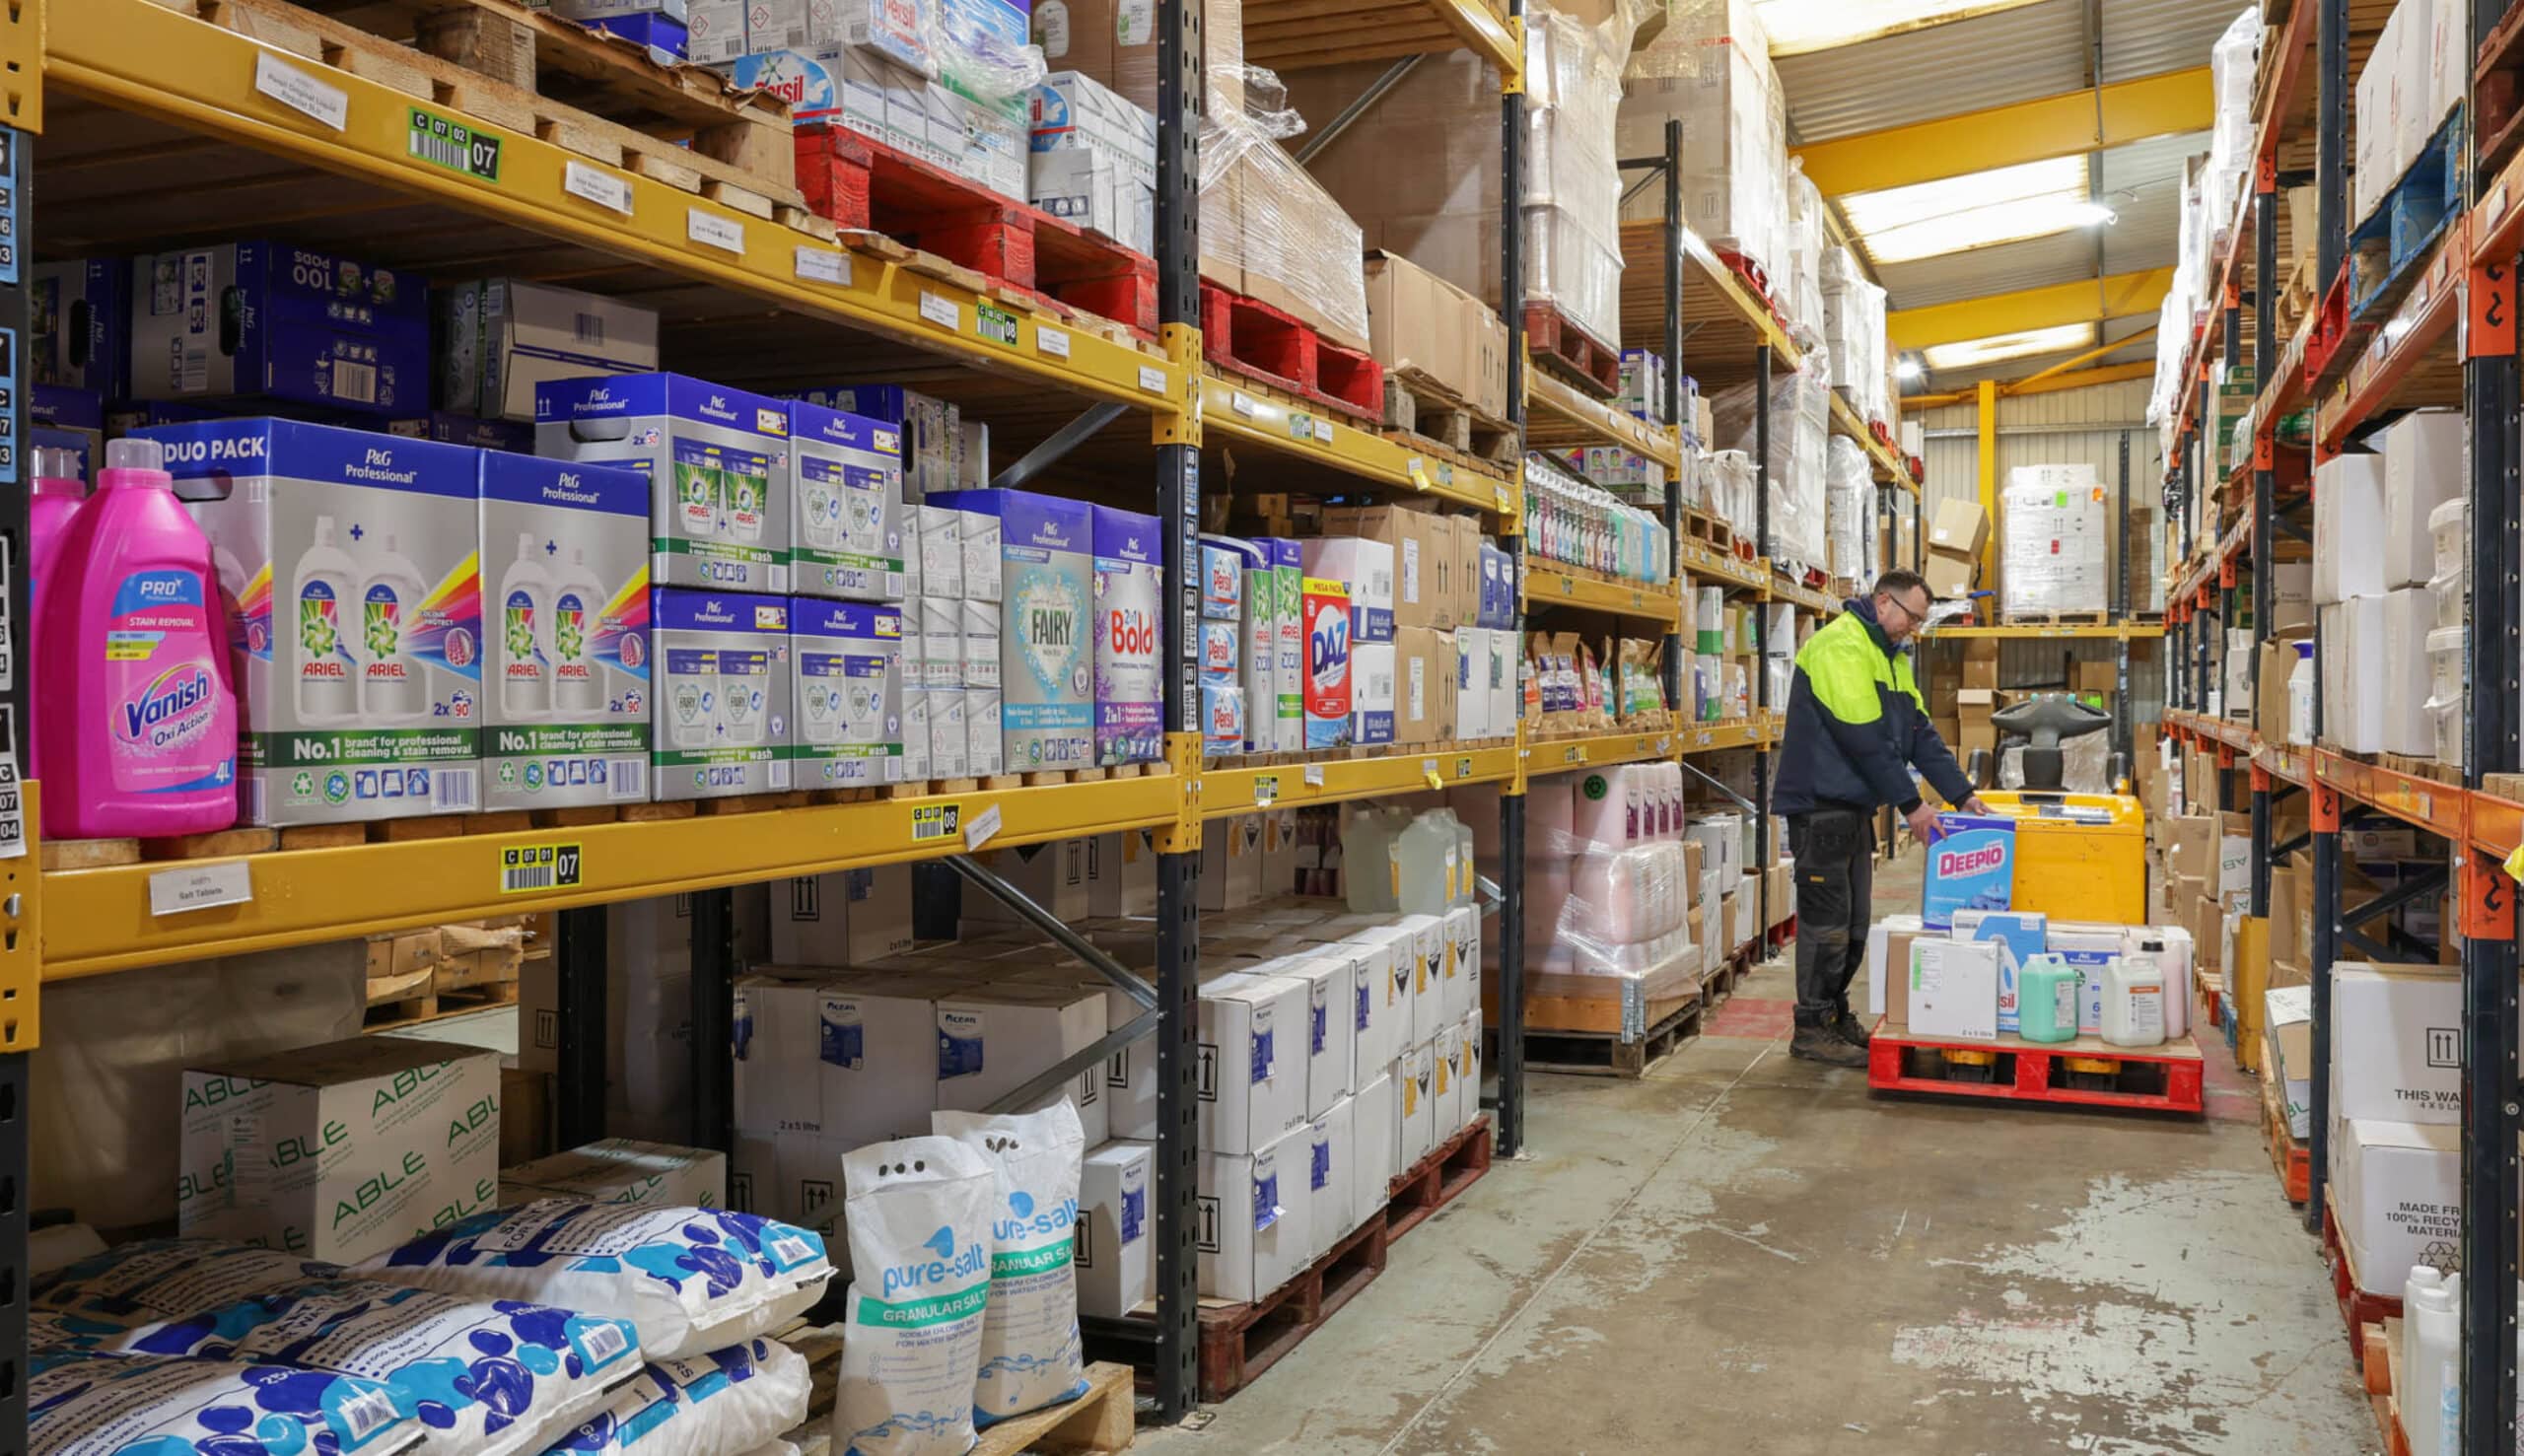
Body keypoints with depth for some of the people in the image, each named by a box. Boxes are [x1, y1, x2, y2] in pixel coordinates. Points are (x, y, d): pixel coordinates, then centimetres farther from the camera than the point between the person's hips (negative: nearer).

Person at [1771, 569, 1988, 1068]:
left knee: (1853, 923, 14)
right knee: (1827, 923, -5)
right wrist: (1909, 803, -17)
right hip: (1821, 806, -10)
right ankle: (1812, 1030, 3)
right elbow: (1864, 737, -21)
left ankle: (1836, 1015, 24)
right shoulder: (1841, 645, -16)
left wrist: (1962, 793, 7)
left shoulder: (1891, 658, 17)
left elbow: (1919, 732, 15)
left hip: (1854, 808, 10)